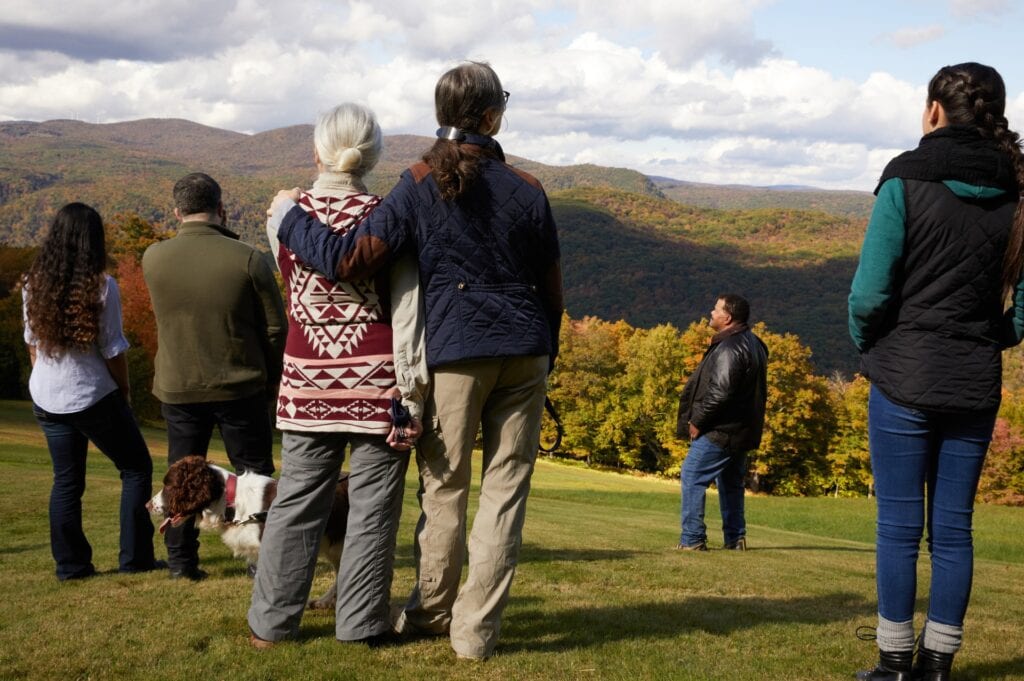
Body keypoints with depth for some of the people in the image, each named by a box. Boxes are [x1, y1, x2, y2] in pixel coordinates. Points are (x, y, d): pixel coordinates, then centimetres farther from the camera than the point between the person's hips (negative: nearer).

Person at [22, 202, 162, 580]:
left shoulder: (34, 285, -1)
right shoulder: (102, 287, -16)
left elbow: (32, 342, 8)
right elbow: (113, 350, -12)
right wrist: (123, 391, 3)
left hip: (47, 397, 5)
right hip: (94, 396, -5)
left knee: (66, 479, 14)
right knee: (136, 469, 10)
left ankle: (70, 564, 15)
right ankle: (134, 557, 10)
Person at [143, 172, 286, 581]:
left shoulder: (153, 258, -6)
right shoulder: (247, 259, -13)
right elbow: (275, 328, -6)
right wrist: (271, 379, 7)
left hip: (178, 389, 2)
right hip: (240, 386, -2)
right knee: (255, 473, 10)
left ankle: (181, 561, 17)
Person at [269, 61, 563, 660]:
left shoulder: (420, 187, -4)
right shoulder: (526, 190, 4)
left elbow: (352, 260, -10)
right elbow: (551, 287, 9)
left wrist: (290, 217, 5)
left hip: (454, 350, -1)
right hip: (523, 352, 2)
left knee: (444, 487, 10)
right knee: (506, 487, 5)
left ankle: (431, 613, 24)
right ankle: (476, 629, 7)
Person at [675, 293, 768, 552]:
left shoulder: (730, 348, -20)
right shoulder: (754, 344, 14)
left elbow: (719, 392, -26)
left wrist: (697, 421, -16)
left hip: (720, 431, -10)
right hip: (742, 429, 10)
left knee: (692, 477, -5)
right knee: (731, 482, 18)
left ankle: (692, 539, -6)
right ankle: (736, 538, 21)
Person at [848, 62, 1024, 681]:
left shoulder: (907, 179, -9)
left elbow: (870, 291, -13)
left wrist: (864, 342, 5)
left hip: (906, 377, -4)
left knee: (900, 525, 4)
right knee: (953, 527, 10)